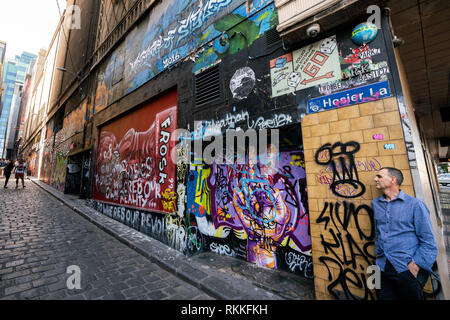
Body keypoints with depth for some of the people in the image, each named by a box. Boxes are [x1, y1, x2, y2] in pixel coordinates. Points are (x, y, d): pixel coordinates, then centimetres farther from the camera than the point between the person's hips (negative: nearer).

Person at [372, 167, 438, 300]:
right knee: (384, 297, 10)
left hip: (407, 269, -3)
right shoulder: (375, 203, 8)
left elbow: (429, 242, -6)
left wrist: (415, 265, -14)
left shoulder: (415, 204, -5)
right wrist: (378, 254, 11)